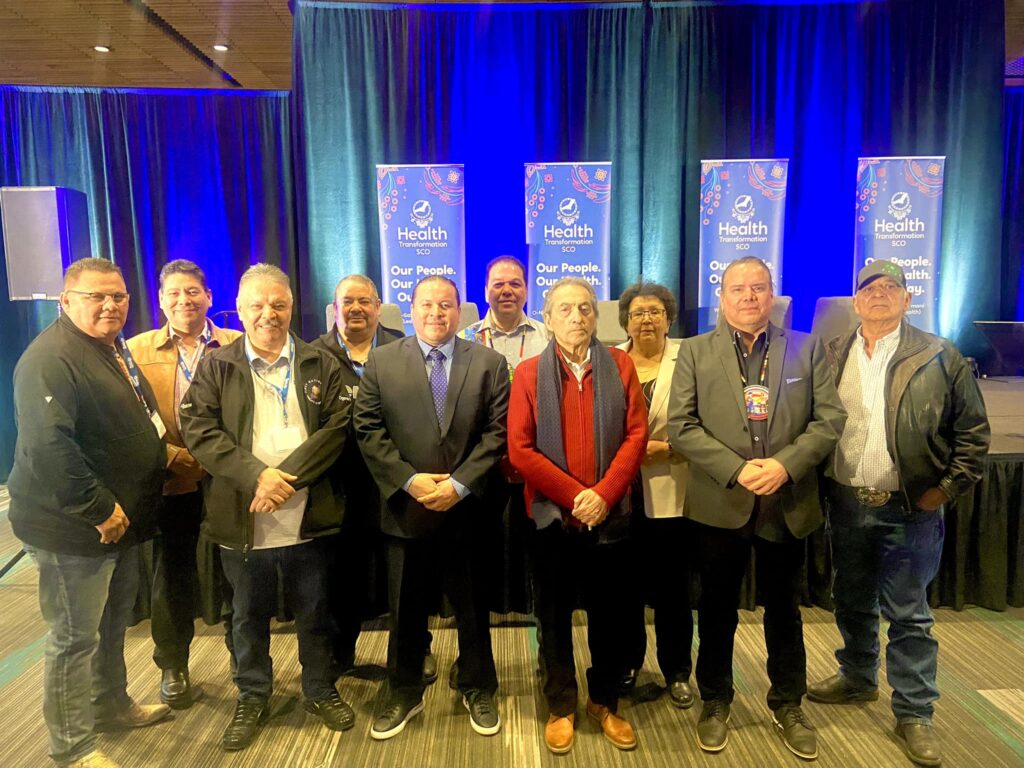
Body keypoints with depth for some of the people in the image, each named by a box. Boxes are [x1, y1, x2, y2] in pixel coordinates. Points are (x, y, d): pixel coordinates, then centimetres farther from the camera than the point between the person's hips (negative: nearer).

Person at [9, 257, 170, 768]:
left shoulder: (115, 350, 12)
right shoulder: (51, 360, -21)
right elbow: (47, 446, -30)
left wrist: (164, 455, 11)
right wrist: (99, 510, -26)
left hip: (118, 520, 9)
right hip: (73, 529, -9)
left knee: (113, 624, 24)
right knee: (75, 639, 6)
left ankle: (112, 706, 43)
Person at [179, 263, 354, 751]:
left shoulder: (321, 365, 3)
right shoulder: (215, 367, 2)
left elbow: (337, 426, -6)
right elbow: (199, 431, -7)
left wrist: (288, 475, -18)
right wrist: (256, 475, -19)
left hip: (307, 518, 0)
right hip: (241, 520, 0)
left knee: (314, 613, 15)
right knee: (249, 615, 18)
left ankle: (320, 691, 36)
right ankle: (252, 698, 39)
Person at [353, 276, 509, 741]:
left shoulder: (489, 362, 2)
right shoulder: (381, 362, 2)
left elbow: (497, 432, -5)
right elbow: (368, 430, -3)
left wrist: (459, 484, -14)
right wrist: (408, 480, -13)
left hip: (467, 508, 0)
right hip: (405, 509, 1)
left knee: (472, 608, 14)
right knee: (405, 611, 15)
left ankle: (478, 692, 35)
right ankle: (404, 694, 35)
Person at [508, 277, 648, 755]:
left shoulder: (620, 365, 2)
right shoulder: (529, 373, -2)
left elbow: (636, 433, -4)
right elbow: (519, 450, -9)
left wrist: (604, 494, -15)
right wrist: (574, 495, -13)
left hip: (610, 514, 1)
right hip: (553, 514, -1)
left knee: (608, 613, 14)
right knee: (554, 616, 12)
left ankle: (605, 702, 35)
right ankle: (561, 707, 30)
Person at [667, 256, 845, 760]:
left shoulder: (807, 349, 4)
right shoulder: (695, 351, 0)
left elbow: (829, 419, -2)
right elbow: (680, 426, -7)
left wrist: (785, 464, -17)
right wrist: (736, 469, -17)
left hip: (789, 505, 1)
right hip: (720, 504, -1)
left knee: (783, 608, 17)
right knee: (717, 609, 13)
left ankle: (788, 705, 36)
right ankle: (715, 702, 32)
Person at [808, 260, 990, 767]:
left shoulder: (939, 357, -4)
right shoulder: (831, 356, 4)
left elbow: (973, 430, -2)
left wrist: (946, 489, -7)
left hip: (909, 510, -3)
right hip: (845, 505, 3)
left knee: (908, 615, 7)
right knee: (851, 602, 18)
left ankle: (914, 714, 23)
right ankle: (858, 679, 40)